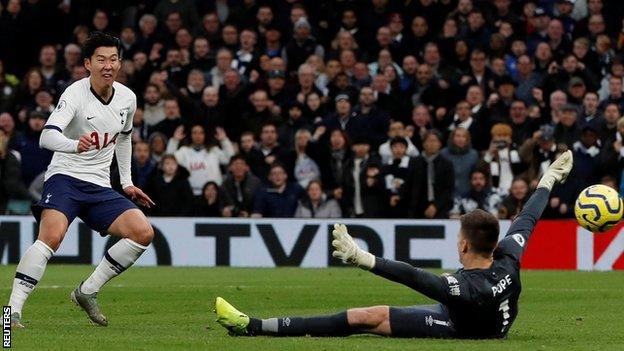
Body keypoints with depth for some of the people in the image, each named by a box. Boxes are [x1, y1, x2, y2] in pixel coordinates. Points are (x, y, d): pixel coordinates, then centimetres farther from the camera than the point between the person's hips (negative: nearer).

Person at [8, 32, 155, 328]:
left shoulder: (127, 98, 6)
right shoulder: (75, 95, -14)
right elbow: (47, 136, -29)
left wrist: (126, 182, 26)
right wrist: (75, 145, -49)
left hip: (100, 187, 6)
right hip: (65, 178, -6)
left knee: (143, 232, -9)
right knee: (52, 236, -31)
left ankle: (87, 292, 2)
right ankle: (13, 311, -30)